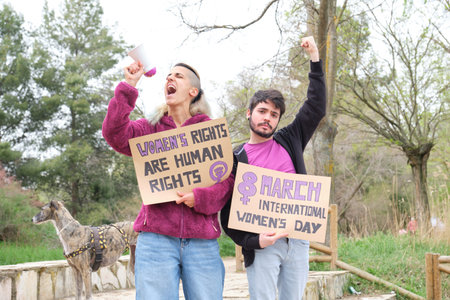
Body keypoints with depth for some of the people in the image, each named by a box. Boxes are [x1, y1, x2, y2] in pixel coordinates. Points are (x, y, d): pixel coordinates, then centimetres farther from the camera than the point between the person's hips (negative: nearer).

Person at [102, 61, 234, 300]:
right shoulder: (151, 128, 13)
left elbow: (227, 180, 6)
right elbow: (115, 134, -6)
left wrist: (200, 197, -12)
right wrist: (128, 87, -10)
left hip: (201, 241, 0)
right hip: (156, 237, 0)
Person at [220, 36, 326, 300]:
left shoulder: (289, 141, 12)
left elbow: (316, 107, 10)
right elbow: (228, 211, 0)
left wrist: (314, 58, 7)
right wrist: (252, 241, -14)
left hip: (298, 241, 3)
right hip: (262, 244, -3)